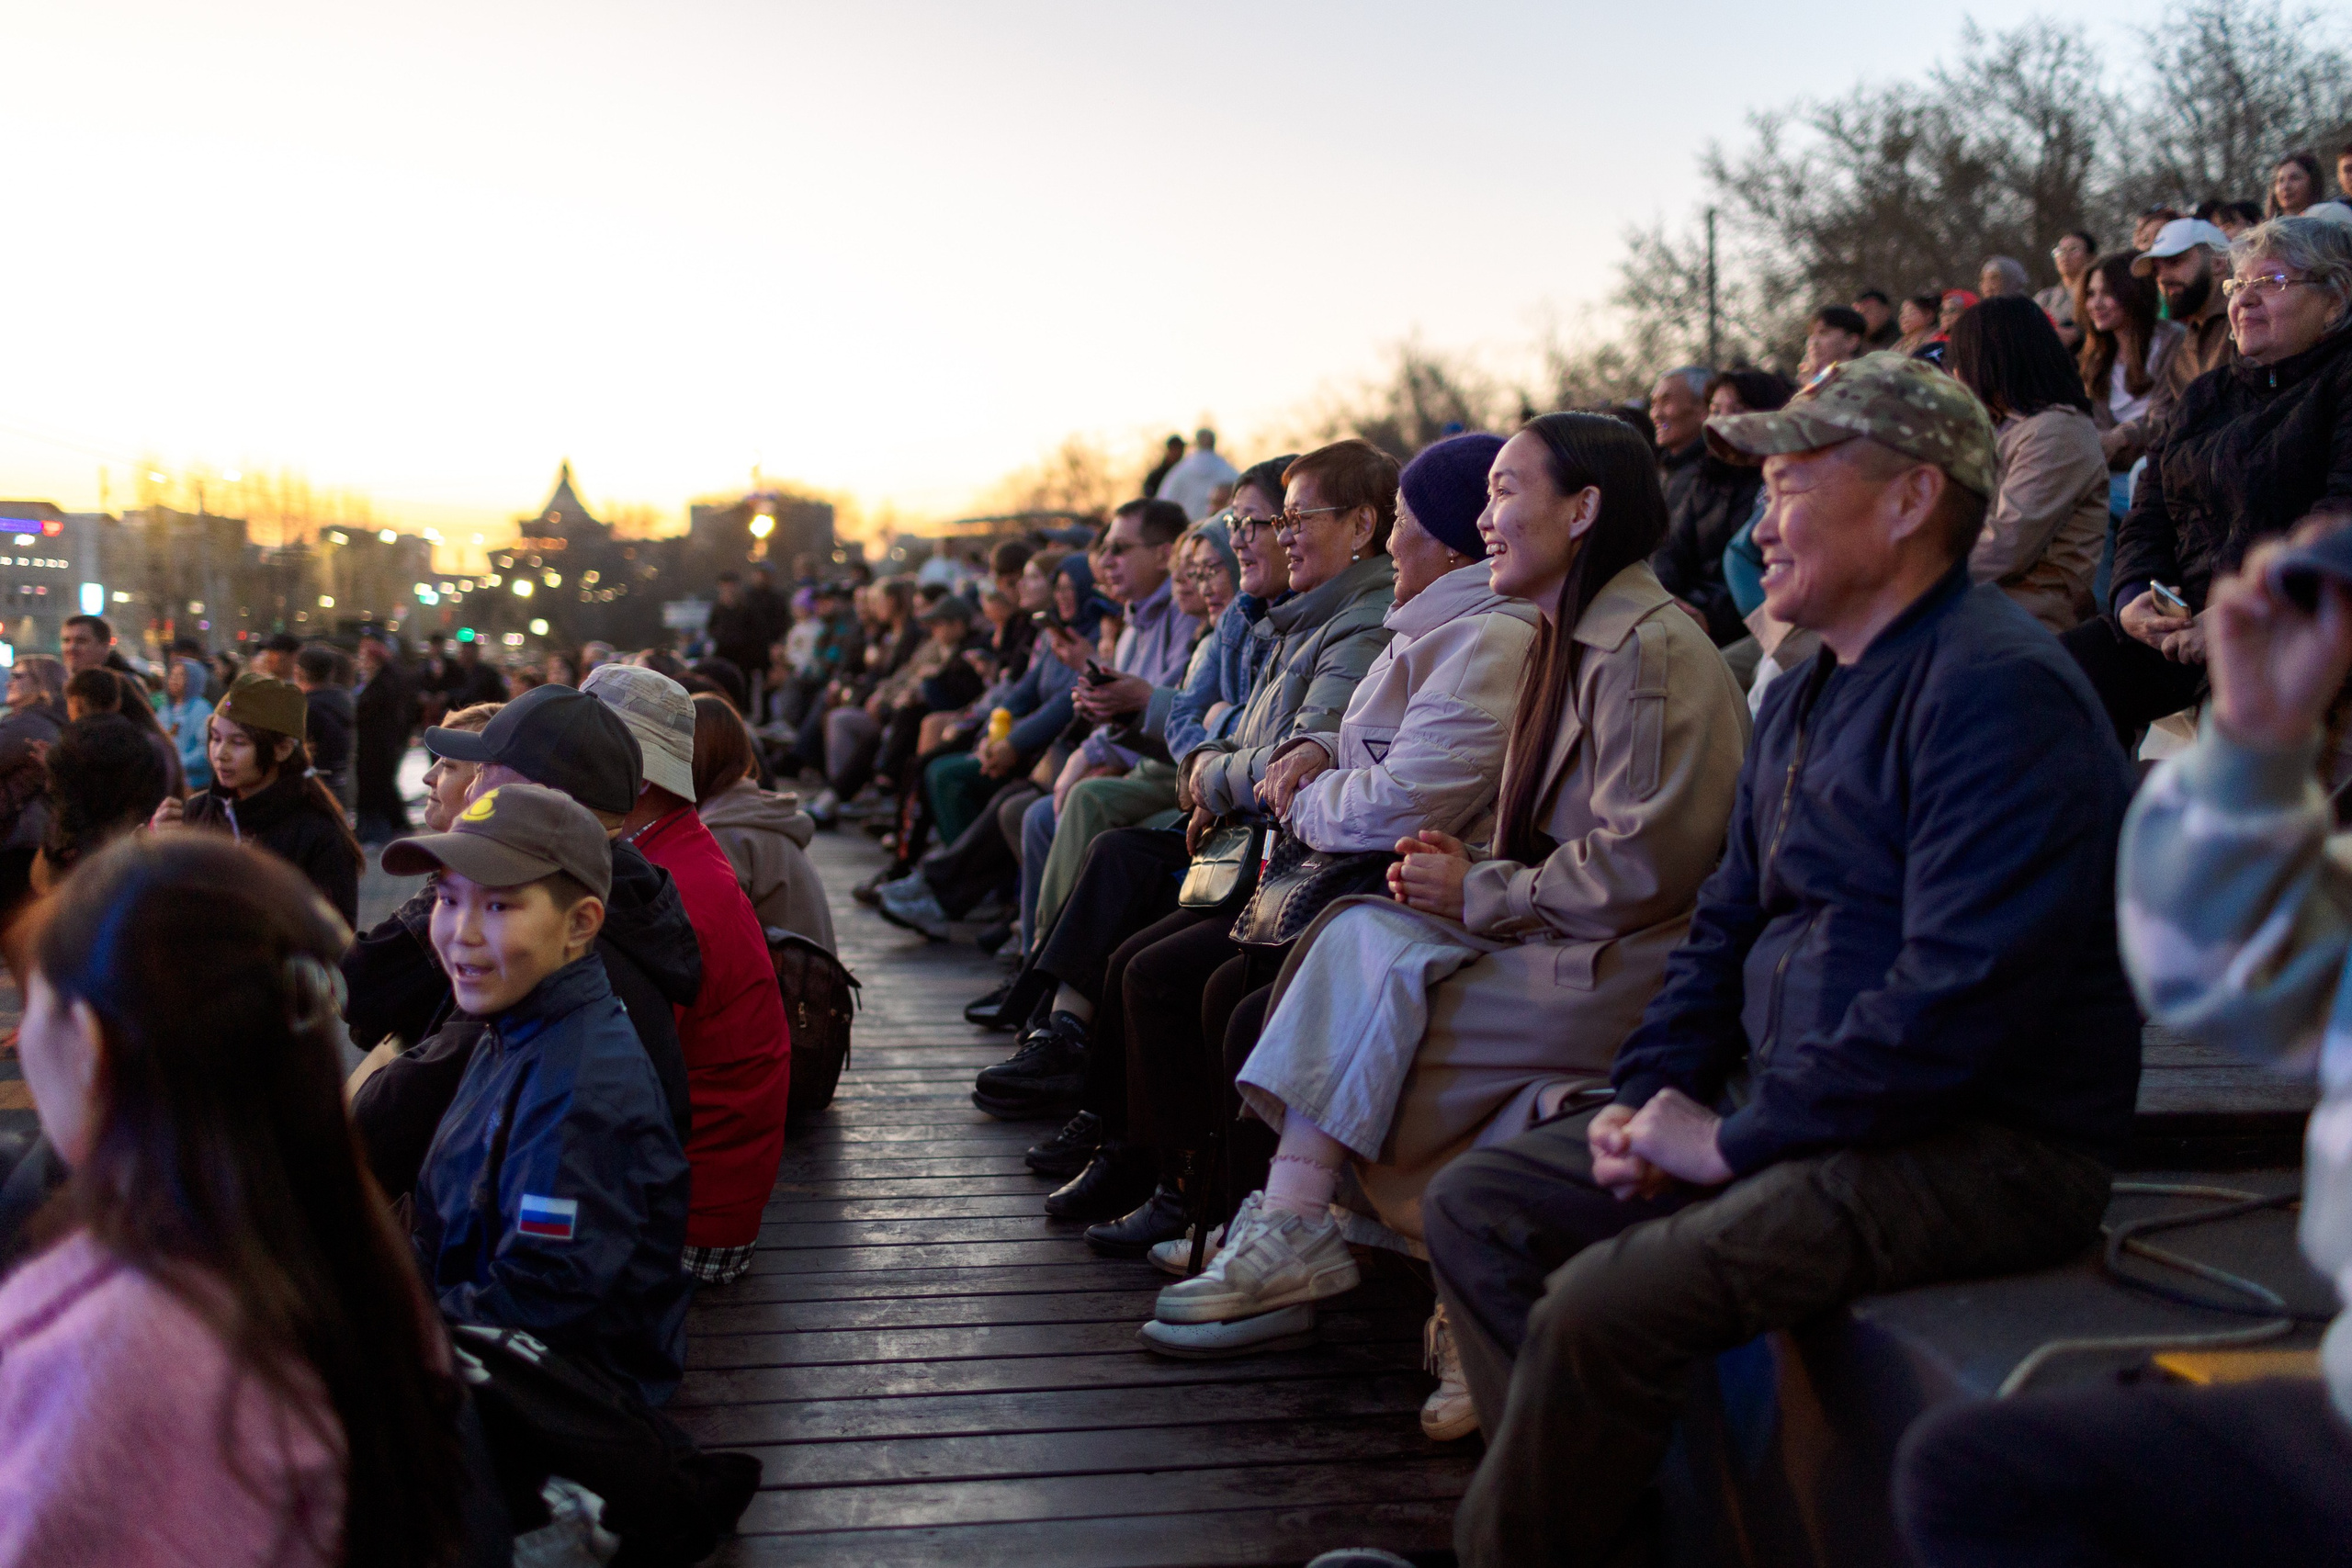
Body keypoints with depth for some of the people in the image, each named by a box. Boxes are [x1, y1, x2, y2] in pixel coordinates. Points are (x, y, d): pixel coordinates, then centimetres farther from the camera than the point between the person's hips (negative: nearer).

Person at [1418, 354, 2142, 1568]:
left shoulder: (1999, 688, -16)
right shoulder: (1806, 700, 16)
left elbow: (1961, 992, -25)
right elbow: (1726, 923, 21)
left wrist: (1737, 1140, -18)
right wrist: (1652, 1096, 4)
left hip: (1979, 1147, -10)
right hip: (1789, 1114, 10)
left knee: (1601, 1307, -28)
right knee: (1473, 1205, 4)